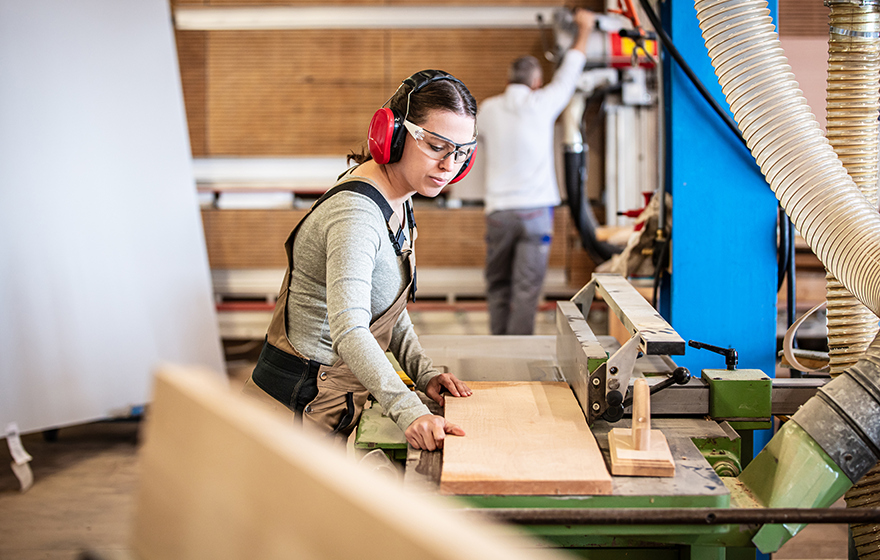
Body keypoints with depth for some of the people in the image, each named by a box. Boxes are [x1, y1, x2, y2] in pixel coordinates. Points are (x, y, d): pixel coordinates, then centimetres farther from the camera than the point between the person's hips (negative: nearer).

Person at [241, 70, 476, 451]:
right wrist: (409, 411, -48)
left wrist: (424, 373, 3)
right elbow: (348, 330, -38)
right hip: (300, 405, -9)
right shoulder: (356, 214, -25)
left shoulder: (396, 203, 7)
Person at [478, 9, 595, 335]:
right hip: (535, 210, -2)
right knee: (526, 289, -3)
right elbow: (568, 75, 14)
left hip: (499, 210, 2)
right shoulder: (541, 104, -1)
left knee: (498, 285, 11)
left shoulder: (488, 109, 5)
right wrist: (584, 30, 27)